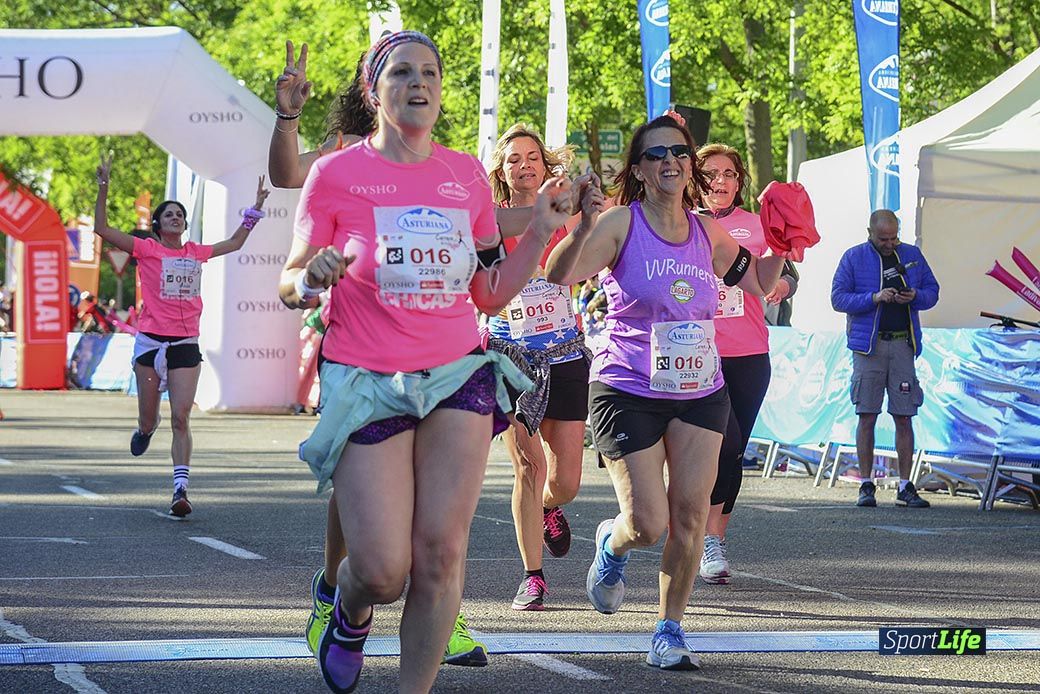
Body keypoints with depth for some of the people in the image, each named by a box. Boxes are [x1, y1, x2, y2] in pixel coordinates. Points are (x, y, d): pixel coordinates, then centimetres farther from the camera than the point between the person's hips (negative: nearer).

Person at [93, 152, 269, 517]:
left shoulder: (197, 252, 12)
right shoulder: (147, 250, 1)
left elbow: (235, 243, 27)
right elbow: (102, 229, -6)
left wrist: (256, 208, 24)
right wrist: (103, 189, -14)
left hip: (186, 345, 2)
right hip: (151, 341, -2)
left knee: (181, 419, -10)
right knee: (149, 421, 8)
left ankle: (180, 490, -13)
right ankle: (146, 428, 47)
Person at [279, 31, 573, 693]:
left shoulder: (467, 174, 9)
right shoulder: (336, 173, -1)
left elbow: (490, 292, 13)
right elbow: (291, 284, 0)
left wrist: (542, 231, 1)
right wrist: (312, 278, -22)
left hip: (459, 377, 3)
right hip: (366, 383, -3)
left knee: (441, 553, -8)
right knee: (382, 569, -7)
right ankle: (350, 615, 30)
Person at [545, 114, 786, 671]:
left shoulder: (707, 233, 6)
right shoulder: (621, 223, -9)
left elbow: (759, 284, 23)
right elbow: (559, 274, -22)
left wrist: (780, 247, 6)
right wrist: (584, 226, -36)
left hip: (699, 392, 4)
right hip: (627, 391, -4)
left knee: (690, 512, -5)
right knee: (648, 525, -8)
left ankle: (669, 632, 8)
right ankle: (612, 544, 30)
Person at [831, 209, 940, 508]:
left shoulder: (912, 255, 12)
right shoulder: (854, 257, 3)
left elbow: (932, 291, 16)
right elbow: (838, 298, -1)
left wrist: (915, 297, -7)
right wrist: (874, 298, -14)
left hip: (903, 345, 2)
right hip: (868, 345, -2)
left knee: (904, 417, 1)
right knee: (867, 416, -1)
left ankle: (905, 487, 6)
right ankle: (866, 486, 5)